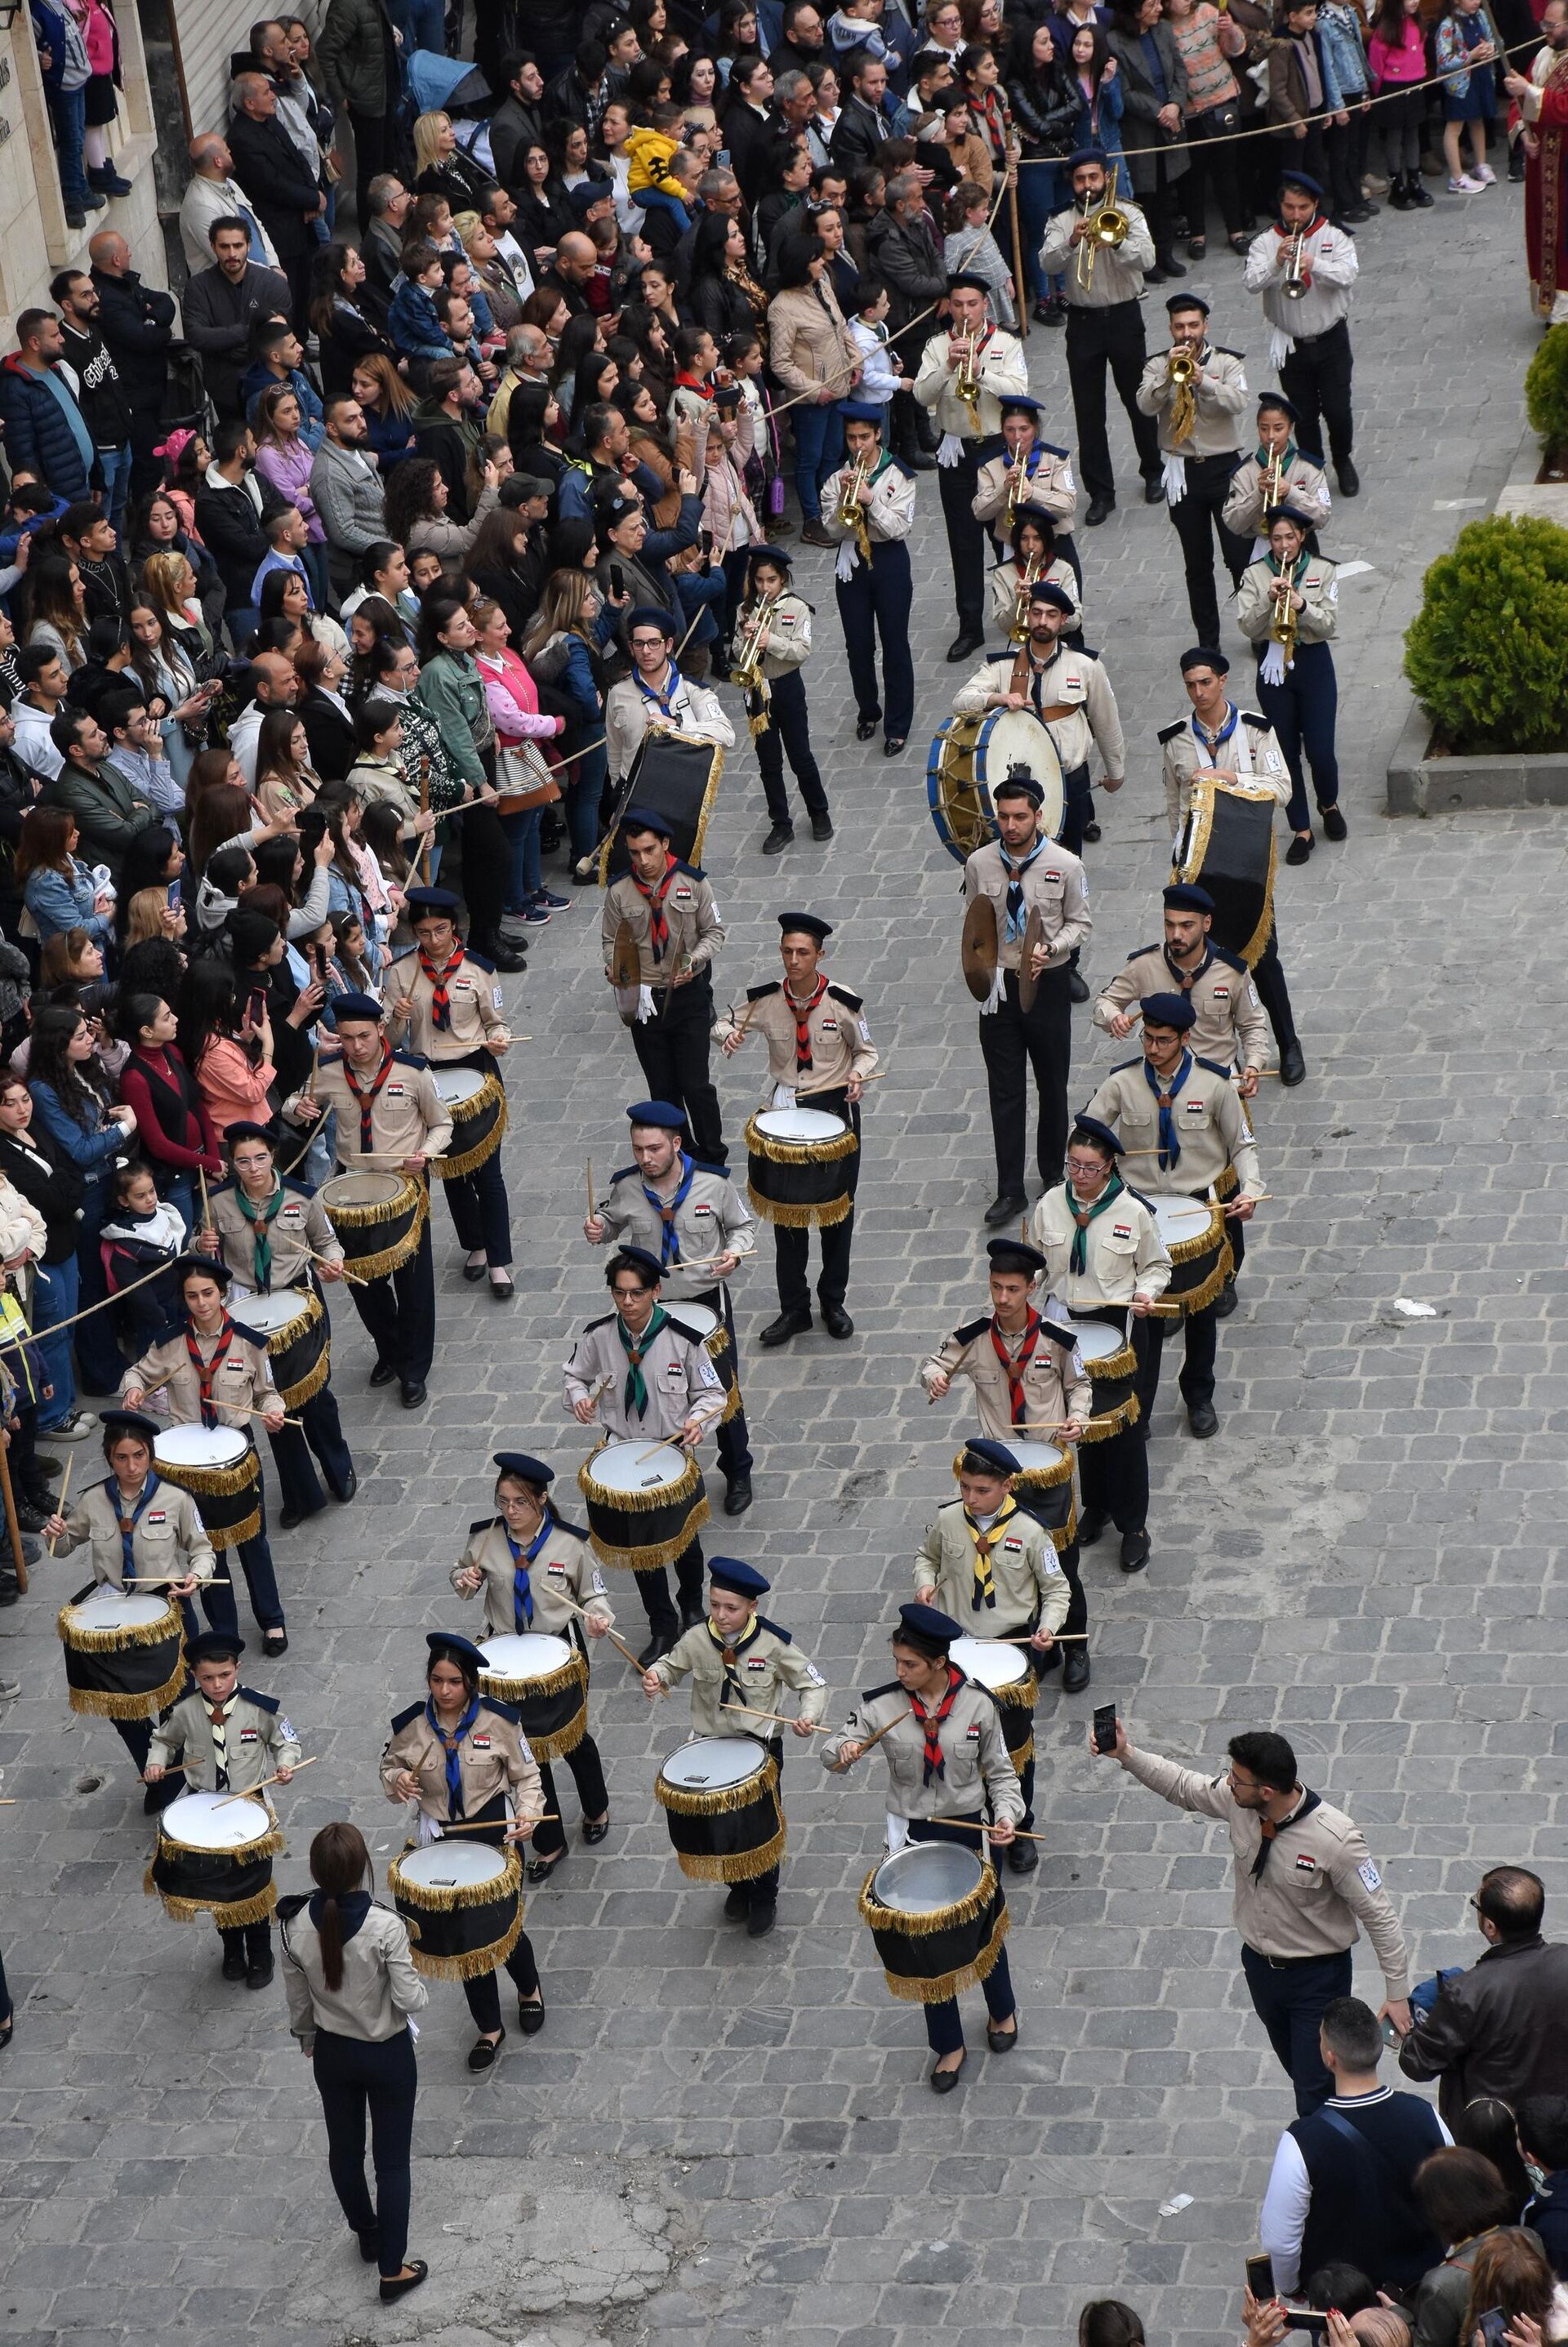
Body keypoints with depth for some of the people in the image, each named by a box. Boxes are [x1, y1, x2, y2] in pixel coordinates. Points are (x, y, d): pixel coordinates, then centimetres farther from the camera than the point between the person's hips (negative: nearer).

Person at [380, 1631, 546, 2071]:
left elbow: (526, 1777, -3)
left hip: (494, 1829, -2)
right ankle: (489, 2029, 25)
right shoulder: (411, 1726, -6)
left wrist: (528, 1813, -20)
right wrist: (398, 1780, -12)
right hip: (442, 1835, 2)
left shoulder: (497, 1720, -11)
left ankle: (529, 1989, 40)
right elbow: (390, 1765, 11)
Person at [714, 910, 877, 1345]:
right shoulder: (765, 999, -9)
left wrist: (857, 1074, -21)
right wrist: (729, 1033, -17)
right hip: (785, 1109, 2)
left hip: (837, 1107, -1)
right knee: (786, 1211, 5)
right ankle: (793, 1309, 17)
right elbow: (723, 1023, 7)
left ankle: (833, 1302, 26)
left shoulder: (843, 1003, -14)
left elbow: (866, 1051, 0)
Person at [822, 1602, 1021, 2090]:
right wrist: (845, 1749, -30)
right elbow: (832, 1753, -6)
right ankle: (948, 2045, 27)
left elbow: (999, 1771, -3)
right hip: (913, 1837, 0)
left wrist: (1007, 1813, -21)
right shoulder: (882, 1705, -12)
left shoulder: (977, 1704, -13)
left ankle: (1001, 2012, 47)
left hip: (970, 1831, 0)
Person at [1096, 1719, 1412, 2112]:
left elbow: (1378, 1915, -22)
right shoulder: (1237, 1800, -18)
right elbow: (1183, 1787, 3)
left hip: (1317, 1977, -6)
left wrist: (1397, 1993, -17)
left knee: (1316, 2088, -1)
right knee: (1297, 2069, 25)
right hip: (1260, 1963, 6)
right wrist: (1126, 1755, -10)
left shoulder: (1335, 1839, -32)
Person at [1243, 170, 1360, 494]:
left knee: (1337, 410, 2)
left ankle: (1342, 460, 28)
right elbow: (1252, 283, -16)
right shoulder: (1266, 242, -2)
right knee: (1304, 415, 8)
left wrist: (1314, 265, -37)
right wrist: (1277, 263, -34)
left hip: (1331, 340, -1)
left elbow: (1347, 275, -20)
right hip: (1290, 343, 1)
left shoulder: (1334, 237, -4)